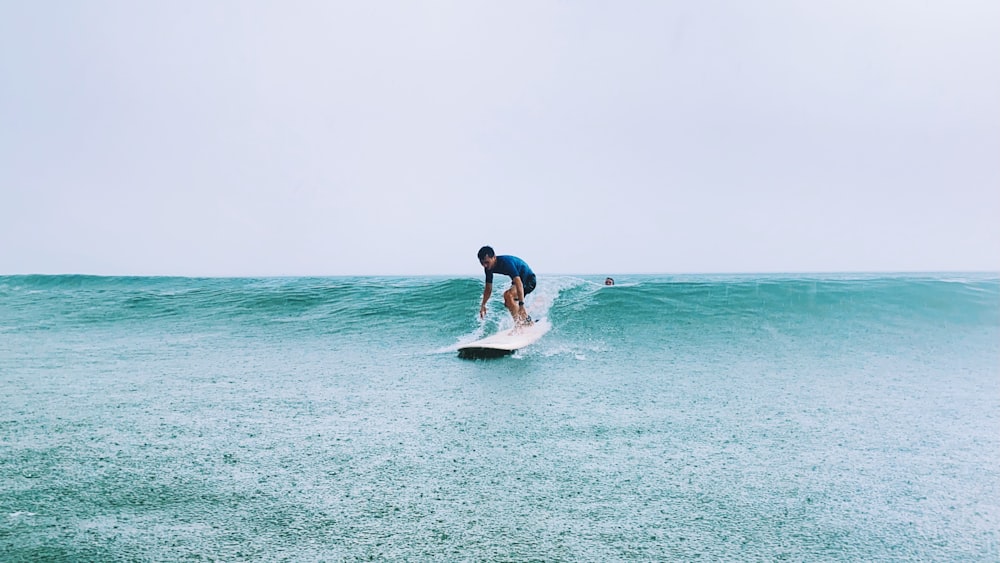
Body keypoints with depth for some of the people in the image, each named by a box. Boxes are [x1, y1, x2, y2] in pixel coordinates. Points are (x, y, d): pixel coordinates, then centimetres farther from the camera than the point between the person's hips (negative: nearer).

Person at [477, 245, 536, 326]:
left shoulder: (505, 262, -33)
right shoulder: (488, 268, -9)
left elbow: (519, 283, -41)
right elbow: (488, 289, 4)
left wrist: (521, 305, -47)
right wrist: (483, 305, -2)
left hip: (528, 280, -9)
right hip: (519, 279, 9)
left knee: (508, 295, -28)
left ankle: (519, 324, -23)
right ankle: (528, 321, 27)